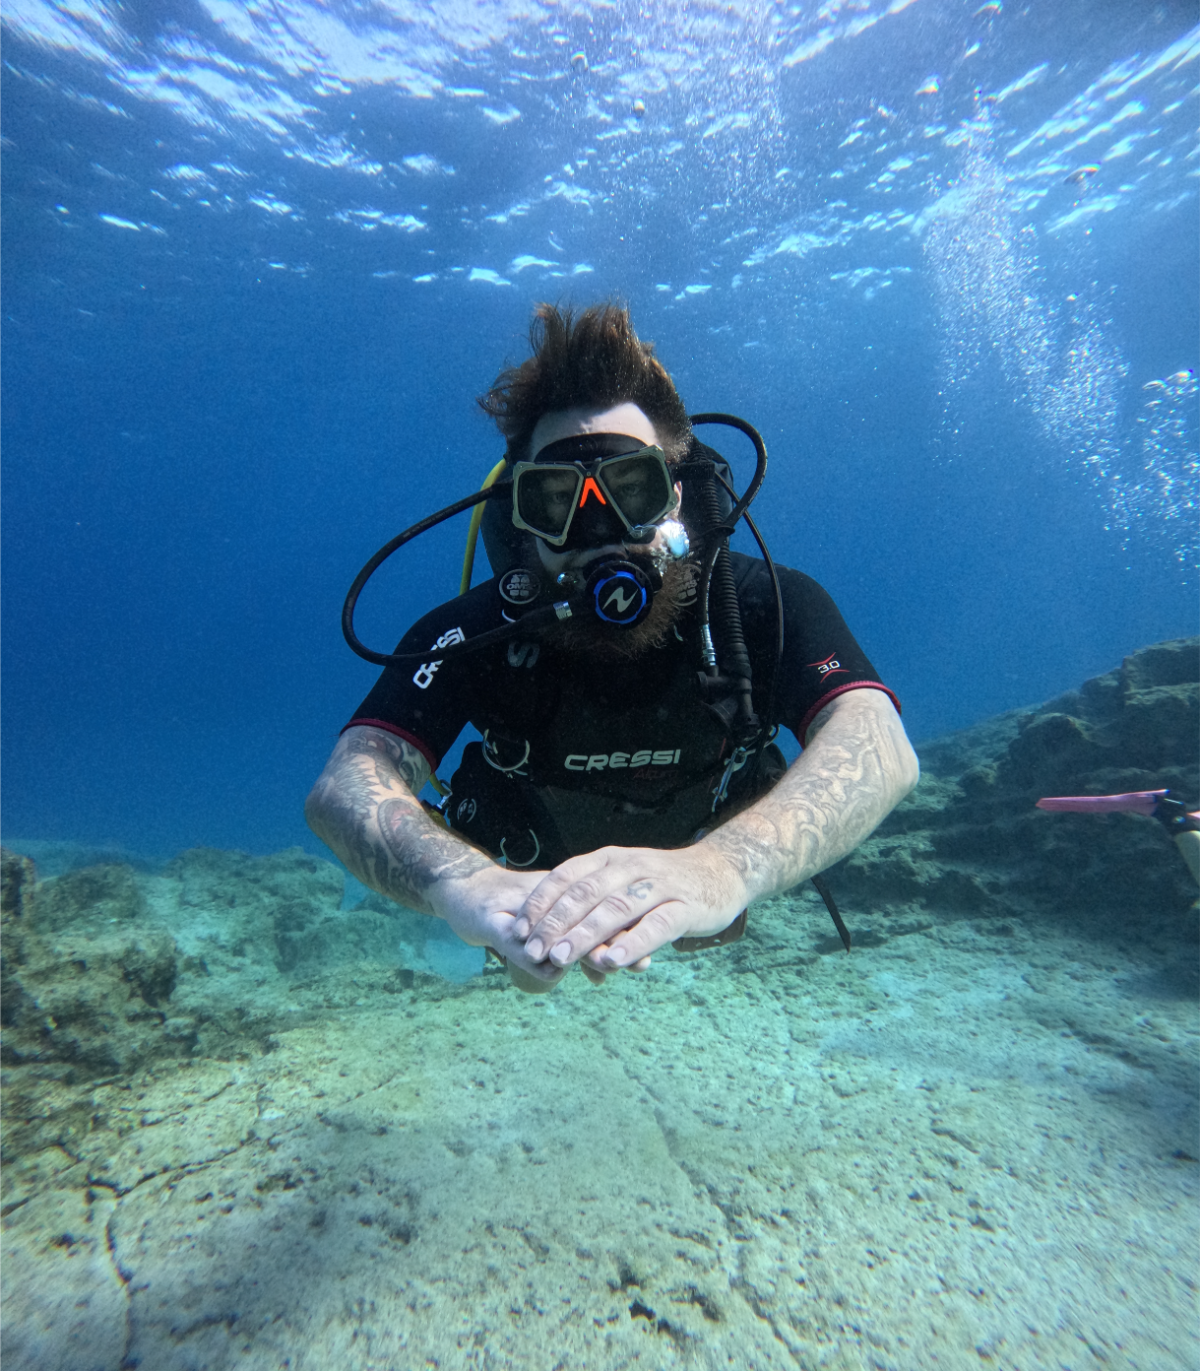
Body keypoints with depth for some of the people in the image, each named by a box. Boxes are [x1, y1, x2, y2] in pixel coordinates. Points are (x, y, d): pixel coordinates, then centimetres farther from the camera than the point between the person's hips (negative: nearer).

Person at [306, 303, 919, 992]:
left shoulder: (766, 607, -31)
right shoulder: (478, 630, -31)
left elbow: (881, 749, -46)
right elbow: (346, 784, -40)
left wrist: (723, 867, -67)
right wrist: (462, 882, -63)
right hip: (535, 875, 1)